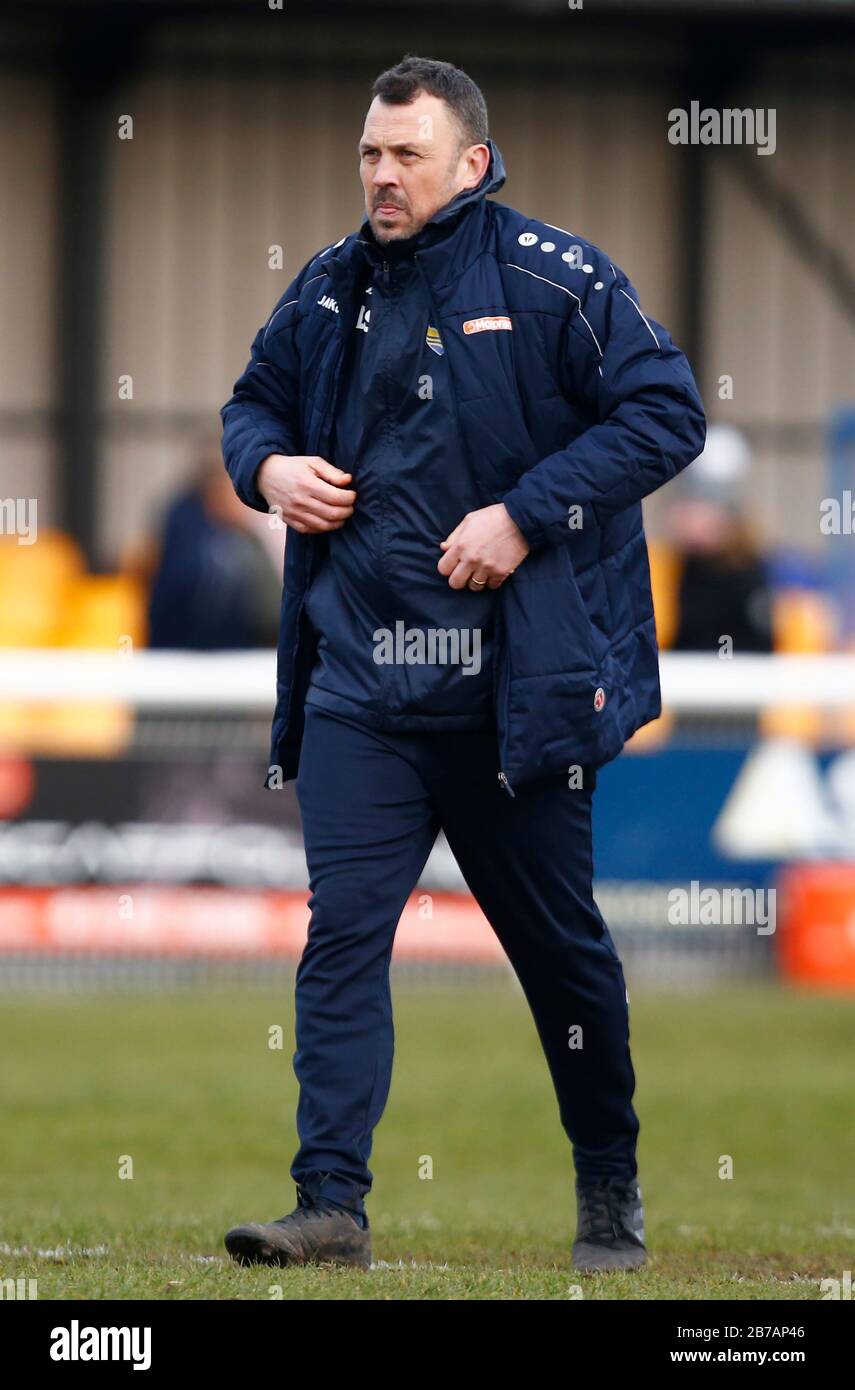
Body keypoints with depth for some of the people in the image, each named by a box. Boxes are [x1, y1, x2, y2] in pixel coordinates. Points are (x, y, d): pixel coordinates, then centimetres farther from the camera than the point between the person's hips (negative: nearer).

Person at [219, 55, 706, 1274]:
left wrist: (525, 515, -17)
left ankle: (611, 1196, 26)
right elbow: (254, 399, 25)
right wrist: (268, 466, 1)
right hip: (360, 681, 4)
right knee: (342, 932, -8)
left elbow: (666, 410, -11)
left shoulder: (556, 283, -7)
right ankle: (331, 1205, -9)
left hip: (515, 686, -4)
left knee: (560, 942, 9)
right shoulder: (328, 294, 9)